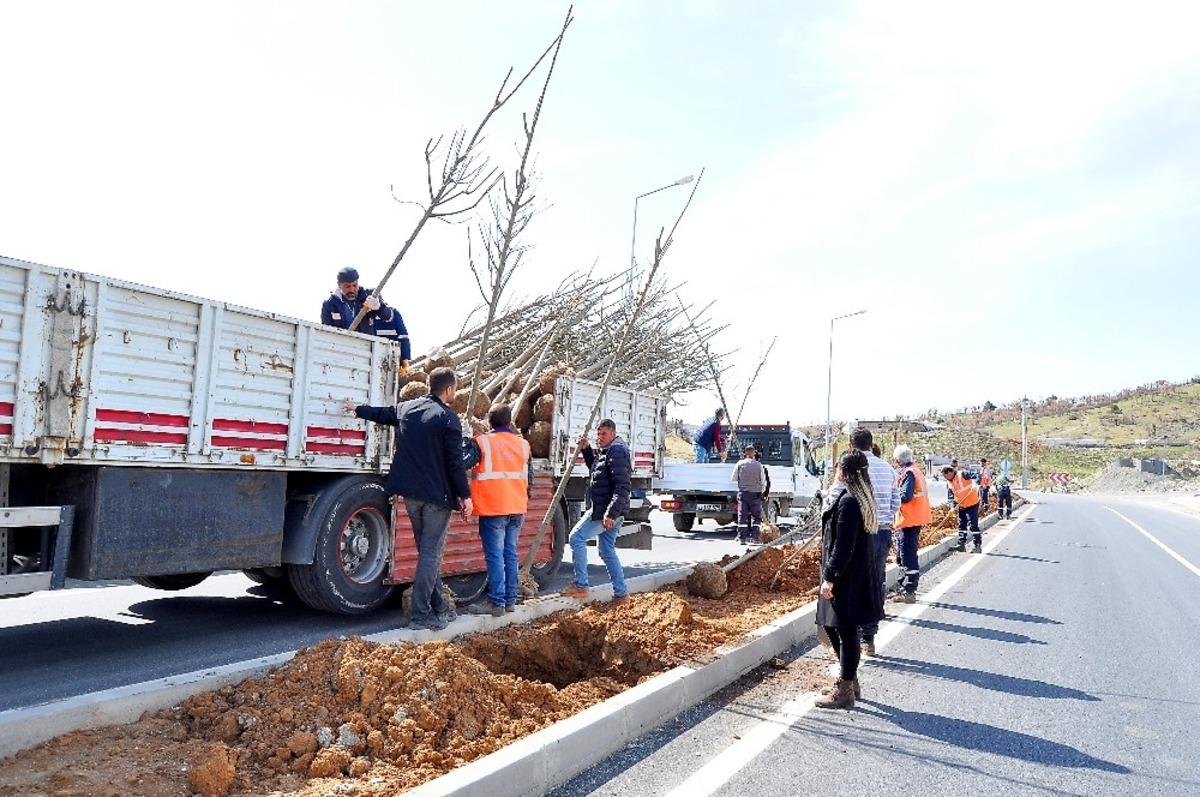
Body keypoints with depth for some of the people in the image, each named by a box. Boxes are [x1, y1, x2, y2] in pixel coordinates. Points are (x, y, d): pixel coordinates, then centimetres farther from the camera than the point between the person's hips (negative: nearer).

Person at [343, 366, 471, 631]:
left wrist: (357, 409, 48)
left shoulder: (406, 408, 8)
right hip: (437, 495, -7)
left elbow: (381, 414, 28)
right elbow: (455, 463, -14)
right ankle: (421, 615, 0)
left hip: (411, 493, 7)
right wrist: (465, 495, -6)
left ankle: (438, 607, 25)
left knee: (428, 551, 17)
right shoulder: (448, 418, -11)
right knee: (430, 554, -1)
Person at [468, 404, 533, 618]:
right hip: (517, 508, 5)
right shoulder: (523, 444, 8)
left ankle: (497, 602, -1)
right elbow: (529, 476, 14)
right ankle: (510, 600, 17)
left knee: (495, 556, -2)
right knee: (510, 554, 12)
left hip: (493, 509, -5)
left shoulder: (482, 442, -7)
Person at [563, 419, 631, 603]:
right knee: (607, 551, 14)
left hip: (605, 511, -11)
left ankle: (581, 586, -1)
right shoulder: (607, 452, 17)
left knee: (576, 538, -4)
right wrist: (586, 450, 19)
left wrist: (611, 513, -30)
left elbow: (622, 487, -24)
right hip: (609, 511, 11)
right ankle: (621, 593, 17)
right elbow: (596, 469, 35)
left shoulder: (617, 452, -16)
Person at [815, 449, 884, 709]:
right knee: (832, 625, 19)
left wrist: (830, 577, -16)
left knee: (846, 632, 1)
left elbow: (843, 545, -22)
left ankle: (844, 691, 12)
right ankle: (850, 681, 29)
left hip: (847, 578, -10)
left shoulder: (848, 501, -21)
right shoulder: (864, 499, 9)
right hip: (860, 574, 10)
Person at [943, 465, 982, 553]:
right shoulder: (949, 482, 8)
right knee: (961, 526, 11)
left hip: (972, 504, -8)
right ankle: (961, 546, 18)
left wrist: (975, 486, -35)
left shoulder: (962, 474, -16)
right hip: (961, 506, 8)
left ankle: (978, 546, 1)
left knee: (973, 525, -6)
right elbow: (952, 495, 12)